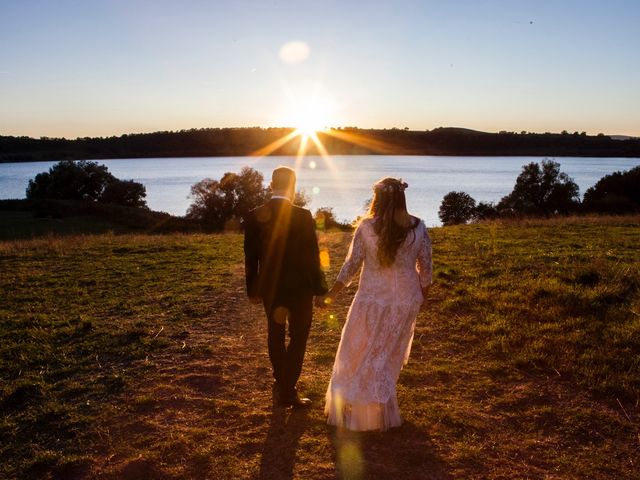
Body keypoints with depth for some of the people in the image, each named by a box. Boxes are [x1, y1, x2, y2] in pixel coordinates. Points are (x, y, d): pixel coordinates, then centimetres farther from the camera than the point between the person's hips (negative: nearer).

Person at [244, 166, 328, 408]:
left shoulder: (254, 216, -7)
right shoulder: (303, 217, -18)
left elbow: (250, 257, 0)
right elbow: (311, 257, -14)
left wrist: (252, 289, 11)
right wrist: (321, 289, -3)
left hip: (269, 286, 4)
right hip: (299, 287, -4)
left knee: (275, 334, 22)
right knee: (298, 337, 10)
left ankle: (280, 383, 39)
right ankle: (287, 392, 13)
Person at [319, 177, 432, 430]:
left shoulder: (366, 227, -13)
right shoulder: (418, 227, -7)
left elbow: (352, 264, -9)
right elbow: (425, 267, -1)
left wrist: (332, 294, 3)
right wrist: (423, 296, 15)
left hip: (372, 298, -3)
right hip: (406, 300, 3)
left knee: (360, 352, 14)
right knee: (390, 353, 20)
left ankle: (353, 407, 24)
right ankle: (380, 408, 35)